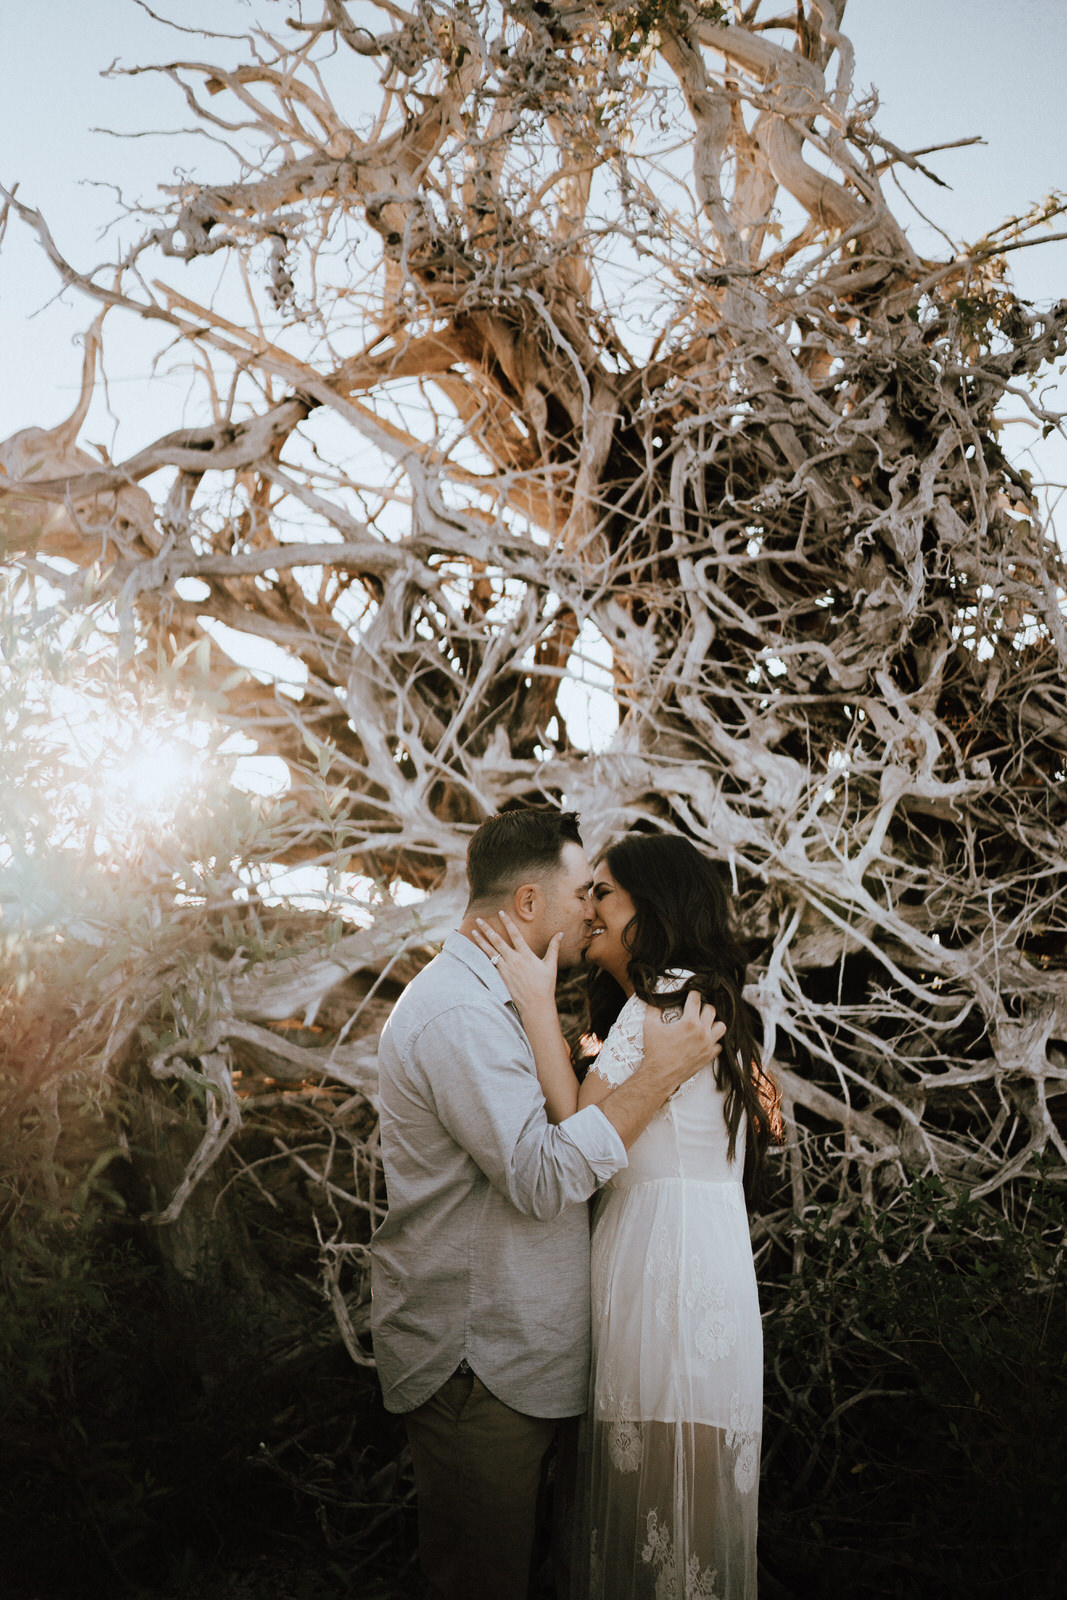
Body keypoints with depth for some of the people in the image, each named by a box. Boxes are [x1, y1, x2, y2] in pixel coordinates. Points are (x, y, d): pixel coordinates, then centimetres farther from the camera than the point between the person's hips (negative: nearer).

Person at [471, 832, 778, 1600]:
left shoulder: (667, 995, -12)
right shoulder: (708, 999, 17)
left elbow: (584, 1138, -16)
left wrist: (538, 1003, -13)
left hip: (663, 1260, -10)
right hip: (708, 1250, 10)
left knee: (656, 1473, 0)